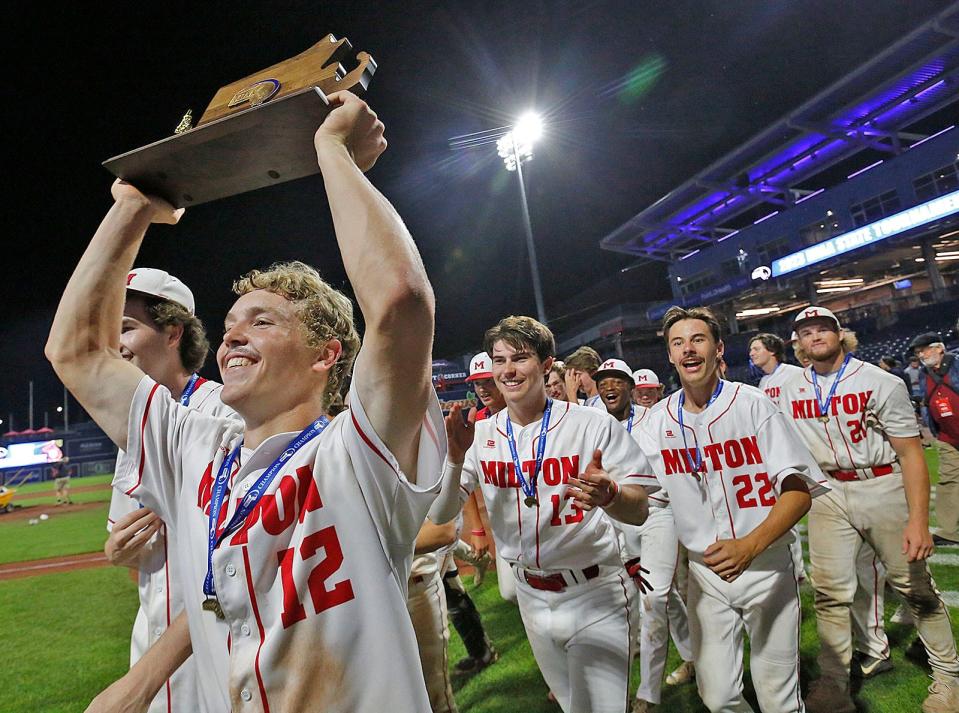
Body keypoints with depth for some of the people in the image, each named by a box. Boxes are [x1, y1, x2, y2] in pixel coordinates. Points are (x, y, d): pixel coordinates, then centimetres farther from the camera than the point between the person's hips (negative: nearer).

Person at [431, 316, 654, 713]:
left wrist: (608, 494, -36)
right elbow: (440, 514, -6)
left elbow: (639, 512, -13)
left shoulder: (595, 424, -15)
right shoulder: (480, 436, -5)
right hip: (531, 595, 4)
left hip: (596, 595, -4)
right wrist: (455, 456, -23)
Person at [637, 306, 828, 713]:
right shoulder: (657, 422, -1)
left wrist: (749, 546, -28)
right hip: (704, 571, 2)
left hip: (766, 566, -2)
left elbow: (799, 491, -14)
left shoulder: (752, 404, -10)